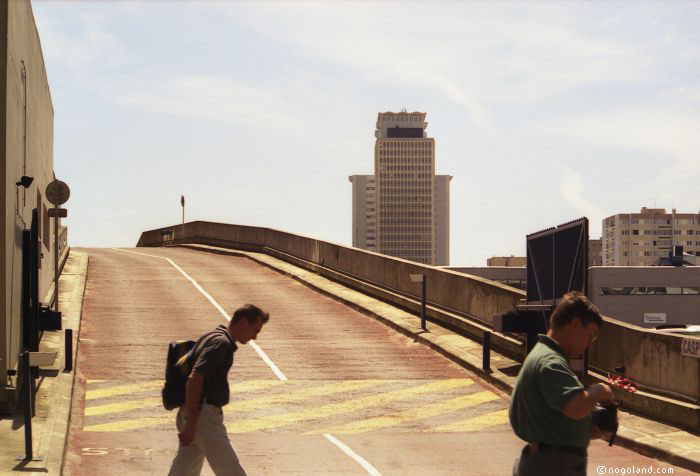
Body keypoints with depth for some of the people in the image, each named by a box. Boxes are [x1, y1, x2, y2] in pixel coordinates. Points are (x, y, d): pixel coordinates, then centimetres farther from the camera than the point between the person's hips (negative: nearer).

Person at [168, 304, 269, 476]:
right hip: (204, 416, -10)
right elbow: (194, 379, -24)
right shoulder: (221, 343, -15)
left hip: (191, 413, 10)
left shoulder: (211, 337, 16)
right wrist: (191, 424, -23)